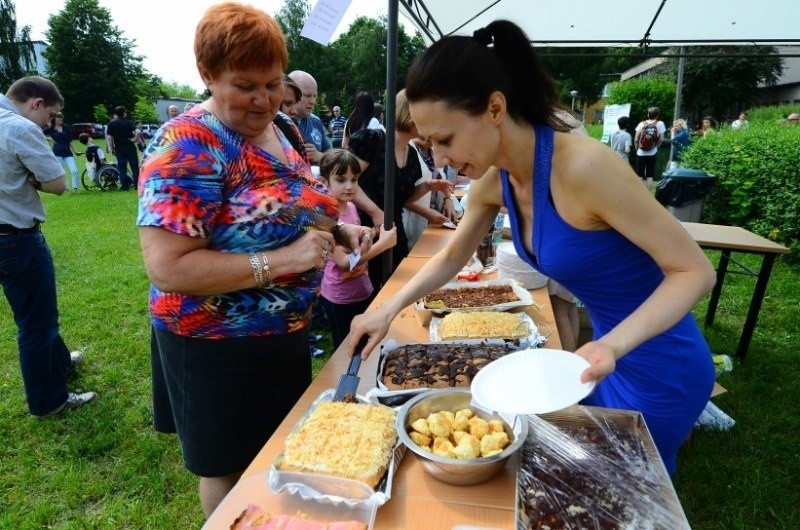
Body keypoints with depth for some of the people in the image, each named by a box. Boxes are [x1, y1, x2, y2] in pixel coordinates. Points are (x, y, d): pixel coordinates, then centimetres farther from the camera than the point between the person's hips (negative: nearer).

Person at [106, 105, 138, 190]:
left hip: (119, 149, 1)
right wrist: (134, 139, -2)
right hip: (130, 147, -1)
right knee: (135, 167, 6)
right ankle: (137, 185, 6)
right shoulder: (129, 122, -3)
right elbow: (137, 132, -19)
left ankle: (125, 186, 5)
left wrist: (111, 148, 3)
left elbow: (109, 137, -2)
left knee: (122, 168, 6)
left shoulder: (111, 123, 3)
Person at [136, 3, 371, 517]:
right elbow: (167, 268, -28)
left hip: (286, 334, 8)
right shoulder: (187, 146, -21)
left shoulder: (281, 128, 3)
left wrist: (340, 230, -4)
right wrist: (283, 260, -31)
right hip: (219, 348, -7)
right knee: (234, 471, 16)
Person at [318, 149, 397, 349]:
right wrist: (382, 243, -27)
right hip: (340, 299, -7)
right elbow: (344, 262, -26)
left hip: (363, 291, 7)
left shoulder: (350, 206, 1)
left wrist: (368, 235, 0)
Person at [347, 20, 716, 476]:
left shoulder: (584, 167, -30)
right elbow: (452, 257, 9)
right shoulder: (494, 180, -7)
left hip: (659, 370, -7)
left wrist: (614, 344, -36)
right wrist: (390, 309, -1)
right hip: (613, 353, 7)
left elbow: (695, 272, -22)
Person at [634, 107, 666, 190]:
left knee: (639, 176, 4)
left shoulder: (642, 124, 1)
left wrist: (637, 150, 10)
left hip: (641, 153, 0)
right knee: (650, 176, 4)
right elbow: (661, 139, -6)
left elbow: (636, 140, -3)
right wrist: (656, 147, 10)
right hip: (652, 153, 0)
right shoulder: (660, 123, -1)